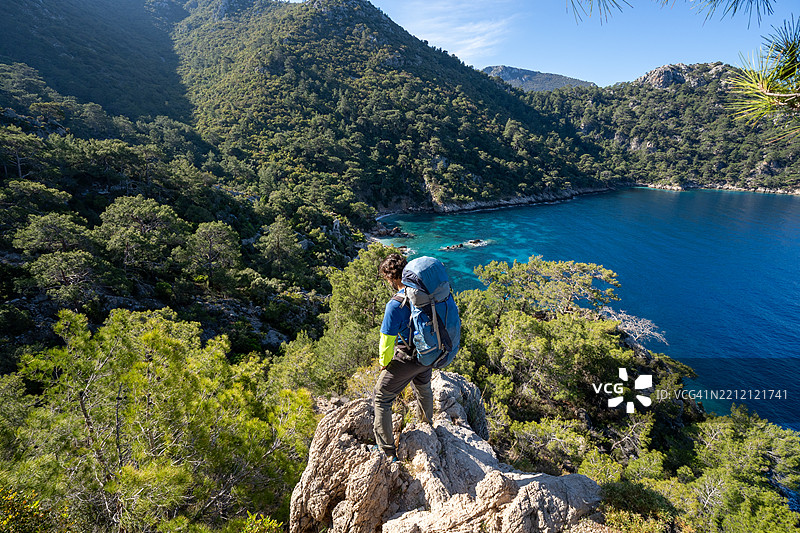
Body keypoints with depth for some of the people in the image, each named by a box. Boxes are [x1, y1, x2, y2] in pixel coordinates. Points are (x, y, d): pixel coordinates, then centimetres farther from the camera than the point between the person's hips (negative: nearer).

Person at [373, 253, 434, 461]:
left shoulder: (395, 305, -28)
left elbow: (387, 341, -20)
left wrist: (384, 363, -1)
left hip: (406, 359, -7)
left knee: (382, 398, 11)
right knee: (423, 387, 34)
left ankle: (388, 451, 16)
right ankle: (428, 422, 61)